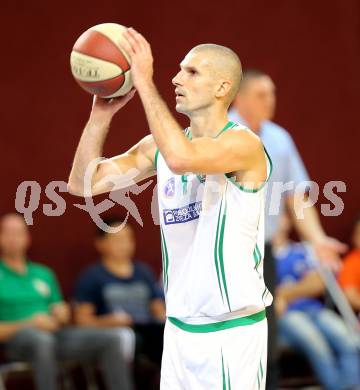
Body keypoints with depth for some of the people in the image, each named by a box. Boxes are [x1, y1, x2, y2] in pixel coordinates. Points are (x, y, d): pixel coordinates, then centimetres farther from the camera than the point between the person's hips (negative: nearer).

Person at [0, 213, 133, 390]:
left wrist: (61, 315, 1)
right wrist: (30, 324, -15)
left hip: (55, 334, 5)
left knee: (110, 341, -17)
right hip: (16, 338, -5)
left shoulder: (44, 274, 25)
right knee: (42, 340, -42)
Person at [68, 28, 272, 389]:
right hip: (178, 328, 6)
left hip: (233, 331, -6)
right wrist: (101, 114, -6)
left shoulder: (243, 143, -14)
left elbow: (182, 158, -34)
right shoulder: (159, 146, 7)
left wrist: (145, 82, -28)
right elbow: (82, 183, 5)